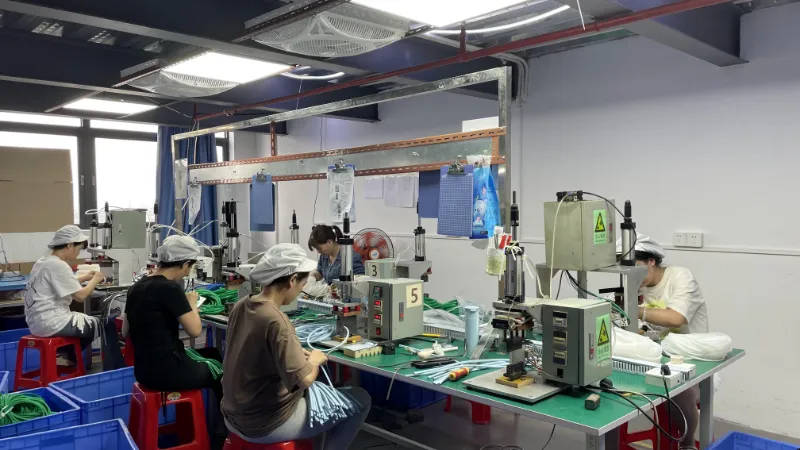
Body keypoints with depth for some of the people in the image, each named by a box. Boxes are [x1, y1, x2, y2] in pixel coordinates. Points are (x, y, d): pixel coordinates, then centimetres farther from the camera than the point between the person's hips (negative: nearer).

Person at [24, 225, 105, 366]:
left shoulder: (43, 261, 10)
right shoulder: (58, 265, -19)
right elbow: (81, 296, -20)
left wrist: (85, 278, 17)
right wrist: (95, 280, -4)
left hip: (38, 321, 10)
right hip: (50, 323, -10)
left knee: (89, 321, 23)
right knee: (103, 325, 1)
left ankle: (64, 354, 16)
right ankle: (66, 356, 11)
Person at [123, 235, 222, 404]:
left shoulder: (136, 287, 6)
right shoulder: (170, 288, -19)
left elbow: (125, 332, 16)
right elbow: (195, 330, -20)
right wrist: (192, 303, -3)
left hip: (144, 370, 8)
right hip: (167, 371, -8)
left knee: (211, 353, 25)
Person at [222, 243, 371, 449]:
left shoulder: (241, 307, -2)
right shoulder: (276, 321, -28)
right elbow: (304, 380, -30)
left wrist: (296, 353, 4)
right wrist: (314, 360, -10)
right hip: (265, 425, -8)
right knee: (361, 399, 5)